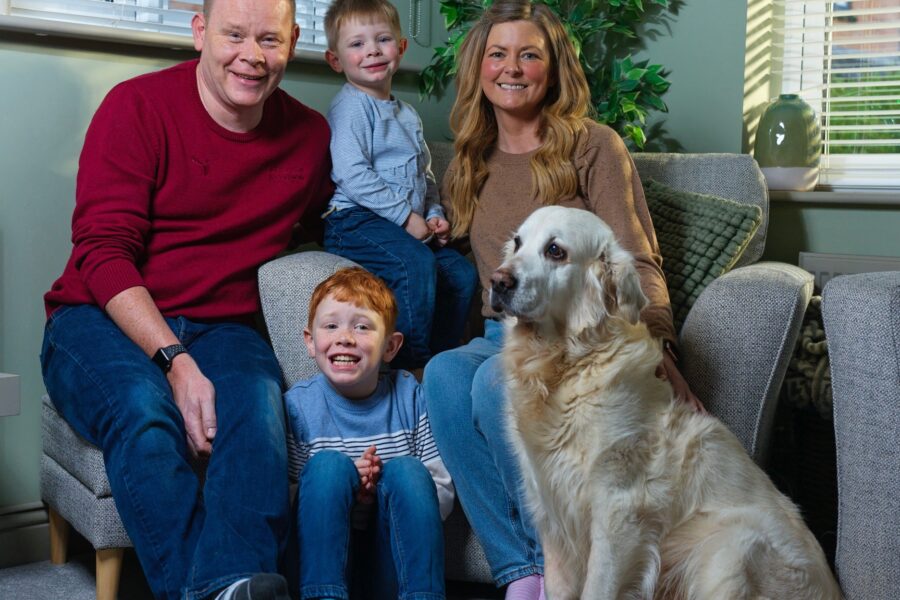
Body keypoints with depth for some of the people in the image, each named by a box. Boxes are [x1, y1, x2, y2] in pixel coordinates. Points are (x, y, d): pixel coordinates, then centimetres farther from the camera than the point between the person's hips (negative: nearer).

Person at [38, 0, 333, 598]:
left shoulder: (310, 135, 9)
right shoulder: (137, 106, -4)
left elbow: (321, 221, 29)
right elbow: (102, 253, -10)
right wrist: (175, 362, -23)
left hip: (220, 326, 3)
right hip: (103, 318, -2)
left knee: (260, 404, -32)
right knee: (143, 409, -35)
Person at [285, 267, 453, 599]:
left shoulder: (410, 396, 0)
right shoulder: (297, 404, -2)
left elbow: (444, 496, 0)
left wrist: (384, 491, -19)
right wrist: (352, 499, -23)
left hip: (395, 563, 1)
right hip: (324, 553, -1)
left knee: (406, 469, -24)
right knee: (327, 464, -25)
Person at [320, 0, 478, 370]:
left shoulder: (407, 115, 22)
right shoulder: (351, 107, -6)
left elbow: (425, 174, 29)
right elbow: (353, 176, -18)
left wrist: (435, 215, 10)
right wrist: (407, 216, -17)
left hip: (412, 225, 9)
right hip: (354, 222, -9)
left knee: (461, 271, -4)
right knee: (416, 264, -31)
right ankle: (409, 364, -22)